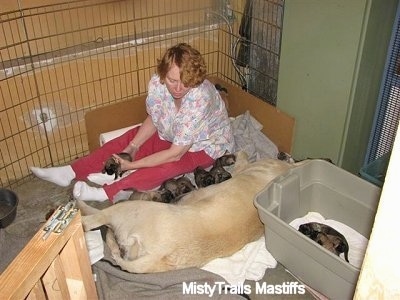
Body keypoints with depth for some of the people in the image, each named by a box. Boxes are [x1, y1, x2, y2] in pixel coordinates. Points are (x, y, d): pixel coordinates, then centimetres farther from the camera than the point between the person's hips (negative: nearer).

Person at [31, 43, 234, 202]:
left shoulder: (199, 99, -37)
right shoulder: (157, 83, -21)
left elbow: (175, 154, -34)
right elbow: (153, 119, -3)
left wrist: (132, 165, -32)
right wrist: (132, 148, -17)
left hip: (206, 146, -6)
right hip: (173, 135, 6)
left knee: (167, 165, -34)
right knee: (129, 139, -8)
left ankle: (107, 193, -39)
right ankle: (71, 172, -10)